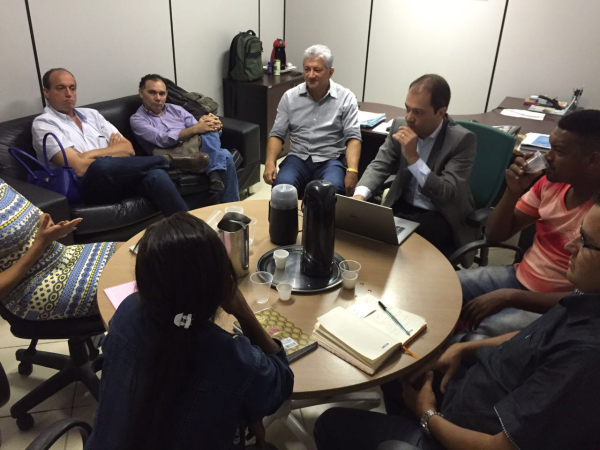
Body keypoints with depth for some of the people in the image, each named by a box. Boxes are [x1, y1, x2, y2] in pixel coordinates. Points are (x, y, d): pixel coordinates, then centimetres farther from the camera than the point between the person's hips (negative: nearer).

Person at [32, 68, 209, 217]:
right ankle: (170, 161, -17)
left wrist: (94, 154, -5)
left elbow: (128, 148, 12)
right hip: (87, 187, -4)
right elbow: (79, 167, -12)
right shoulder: (43, 124, 2)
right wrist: (112, 150, 1)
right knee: (100, 165, -38)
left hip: (120, 177, 5)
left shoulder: (91, 114, 20)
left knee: (156, 175, -29)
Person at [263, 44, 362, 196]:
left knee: (333, 189, -34)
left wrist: (352, 170, -23)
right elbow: (277, 134, 6)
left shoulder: (346, 98, 0)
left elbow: (353, 137, -7)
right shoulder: (290, 96, 6)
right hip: (298, 158, 2)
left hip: (330, 160, -1)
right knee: (281, 184, -31)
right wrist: (270, 163, -12)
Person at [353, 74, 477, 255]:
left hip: (441, 218, -4)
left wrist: (413, 157, -30)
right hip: (401, 207, 5)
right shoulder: (400, 125, -3)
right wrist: (359, 195, -20)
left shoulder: (463, 139, -17)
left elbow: (448, 195, -22)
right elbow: (380, 165, 0)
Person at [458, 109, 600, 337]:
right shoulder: (552, 182, -2)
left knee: (481, 329, -27)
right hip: (517, 277, 6)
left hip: (554, 310, -6)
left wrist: (509, 297, -26)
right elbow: (495, 235, 2)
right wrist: (513, 192, -14)